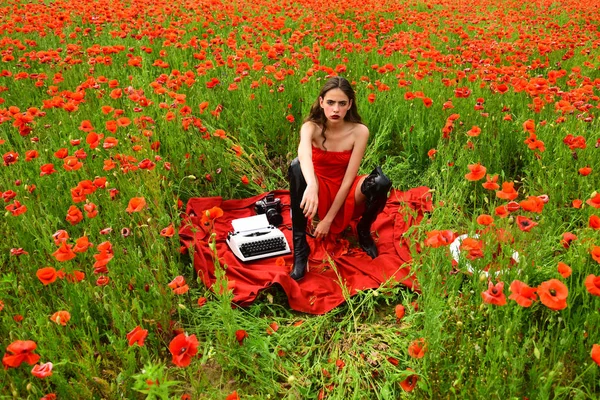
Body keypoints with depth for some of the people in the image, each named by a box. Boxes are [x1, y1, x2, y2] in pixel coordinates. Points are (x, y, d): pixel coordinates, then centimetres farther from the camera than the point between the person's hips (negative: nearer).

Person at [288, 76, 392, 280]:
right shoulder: (311, 127, -17)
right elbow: (304, 155, -41)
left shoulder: (359, 131, -16)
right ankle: (300, 247, -26)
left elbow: (348, 178, -17)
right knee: (296, 166, -33)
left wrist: (328, 219, -20)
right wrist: (311, 185, -62)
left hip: (345, 193, 0)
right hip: (320, 190, 0)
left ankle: (363, 230, 1)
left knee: (380, 182, -32)